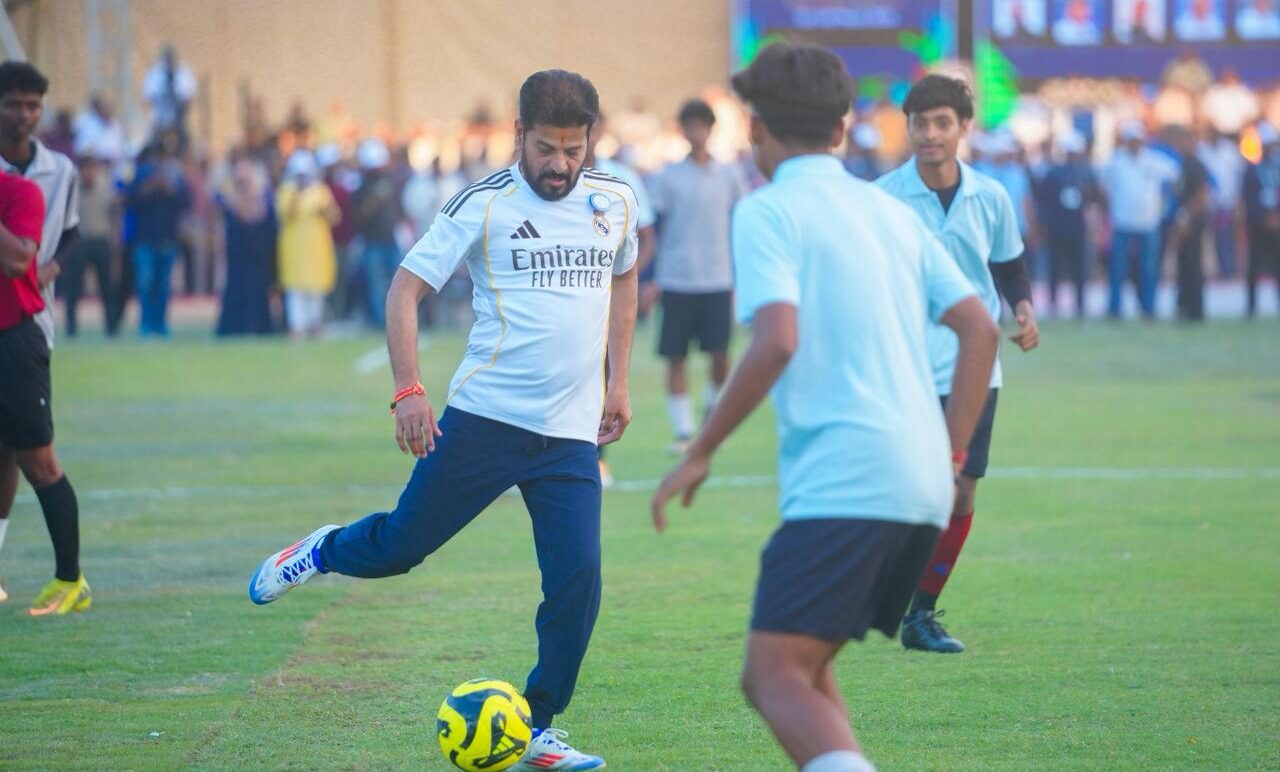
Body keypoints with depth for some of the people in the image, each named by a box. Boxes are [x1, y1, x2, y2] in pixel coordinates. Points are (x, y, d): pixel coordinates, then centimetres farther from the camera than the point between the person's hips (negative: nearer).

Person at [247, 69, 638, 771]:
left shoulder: (615, 202, 6)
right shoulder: (483, 205, -7)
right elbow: (405, 287, -7)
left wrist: (618, 383, 21)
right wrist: (408, 391, -18)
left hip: (571, 434, 3)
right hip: (483, 417, -3)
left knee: (577, 580, -7)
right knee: (398, 548, 3)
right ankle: (327, 551, 38)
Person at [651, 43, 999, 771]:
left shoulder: (768, 211, -2)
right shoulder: (892, 211, 20)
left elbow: (777, 341, -16)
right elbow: (981, 328, 15)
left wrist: (700, 454, -8)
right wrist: (952, 453, 18)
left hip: (842, 485, -8)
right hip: (922, 488, 8)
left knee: (776, 677, -12)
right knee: (806, 666, 19)